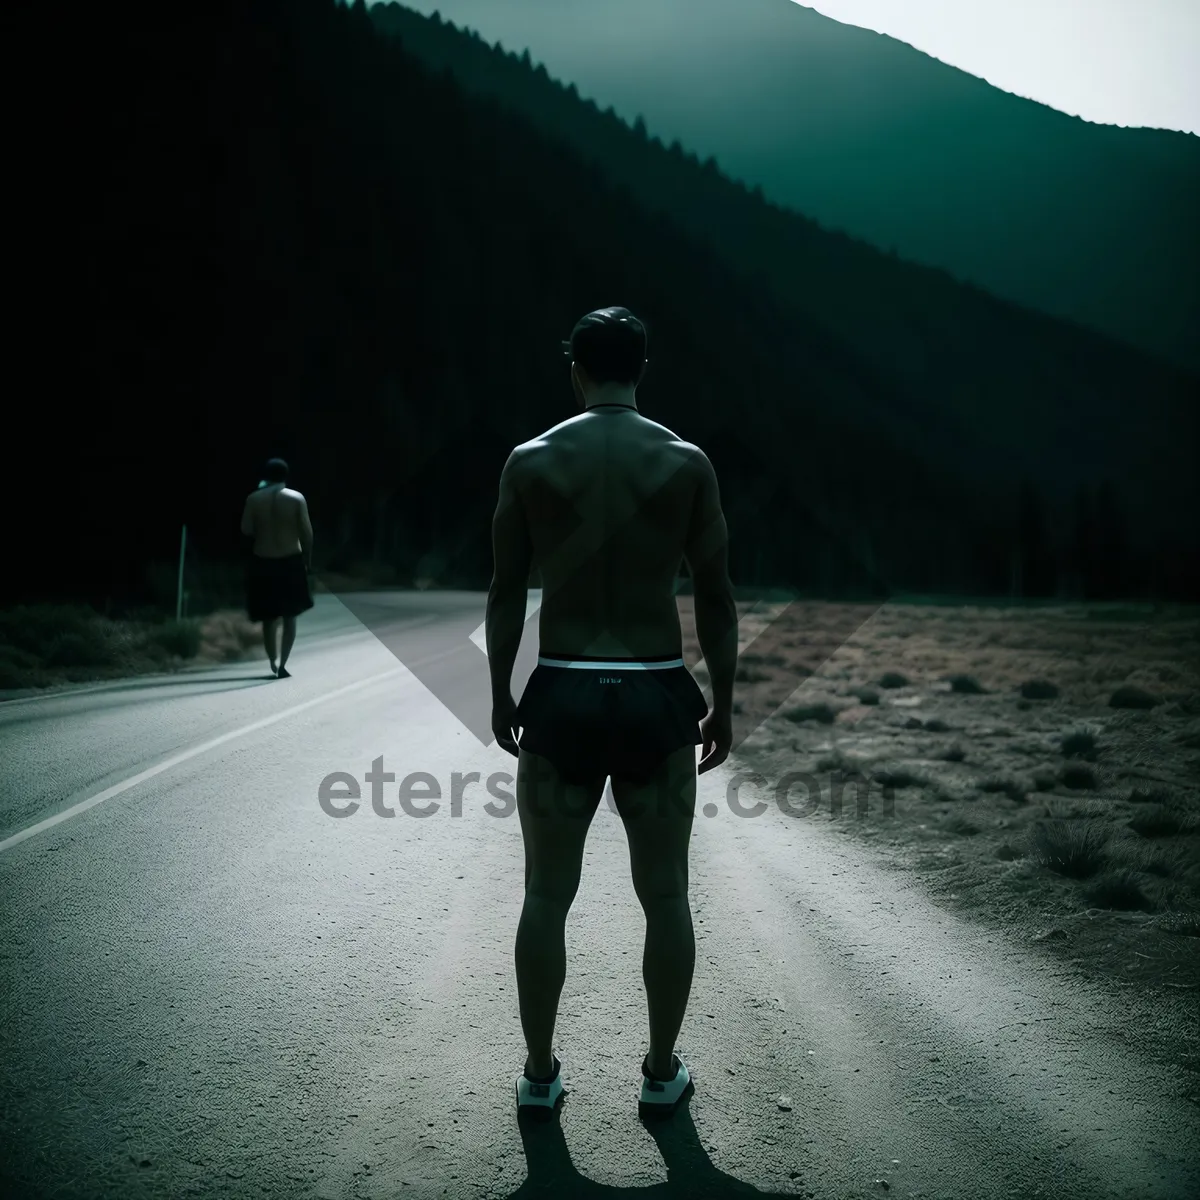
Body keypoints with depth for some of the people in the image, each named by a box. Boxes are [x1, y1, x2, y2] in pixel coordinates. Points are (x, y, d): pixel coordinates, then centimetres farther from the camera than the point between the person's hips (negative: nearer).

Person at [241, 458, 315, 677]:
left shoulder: (253, 499, -4)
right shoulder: (297, 498, -6)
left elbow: (246, 530, -3)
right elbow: (307, 532, -5)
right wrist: (308, 559, 6)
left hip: (263, 563, 1)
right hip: (291, 562, -1)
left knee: (269, 618, 13)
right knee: (289, 617, 7)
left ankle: (273, 663, 18)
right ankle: (282, 665, 0)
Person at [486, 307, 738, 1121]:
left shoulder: (532, 461, -1)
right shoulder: (687, 462, -1)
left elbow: (506, 594, 2)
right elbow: (716, 597, 1)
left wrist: (501, 693, 13)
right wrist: (724, 701, 10)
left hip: (561, 696, 0)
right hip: (657, 697, 0)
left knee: (547, 896, 12)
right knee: (666, 896, 12)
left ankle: (540, 1074, 21)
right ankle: (662, 1074, 23)